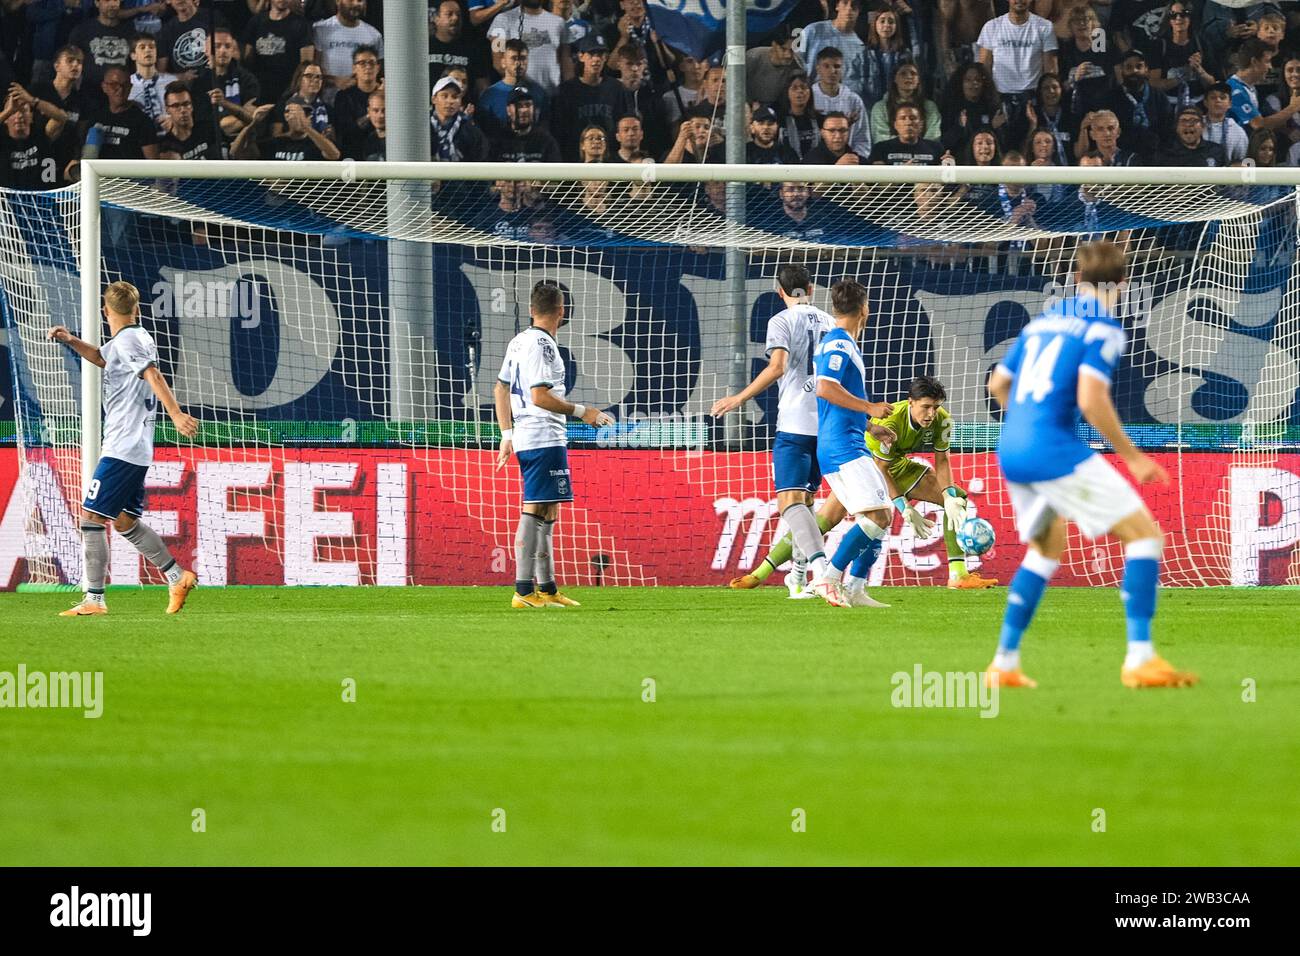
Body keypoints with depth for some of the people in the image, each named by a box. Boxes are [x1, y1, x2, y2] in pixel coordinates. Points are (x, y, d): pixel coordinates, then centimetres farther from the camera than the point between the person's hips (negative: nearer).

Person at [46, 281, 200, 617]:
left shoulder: (126, 341, -12)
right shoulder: (139, 338, 16)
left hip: (121, 448, -10)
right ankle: (177, 577, 17)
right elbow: (100, 358, 34)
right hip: (137, 449, 10)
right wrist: (70, 341, 18)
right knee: (124, 521, 17)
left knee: (91, 517, -8)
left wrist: (176, 415, -37)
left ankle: (94, 599, -10)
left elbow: (154, 376, -26)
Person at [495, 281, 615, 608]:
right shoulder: (542, 344, -13)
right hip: (545, 439, -10)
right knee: (535, 512, -10)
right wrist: (581, 412, -12)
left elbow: (501, 389, 20)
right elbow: (540, 396, -19)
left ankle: (547, 588, 20)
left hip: (524, 437, 10)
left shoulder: (519, 342, 15)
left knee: (546, 513, 15)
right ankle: (524, 591, -13)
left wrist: (507, 434, 23)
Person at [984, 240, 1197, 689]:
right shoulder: (1103, 327, -5)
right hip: (1056, 452, -8)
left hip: (1010, 452, 8)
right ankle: (1139, 659, -12)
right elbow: (1091, 399, -17)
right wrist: (1132, 457, -9)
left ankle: (1005, 663, 23)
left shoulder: (1043, 320, 18)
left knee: (1047, 547, 28)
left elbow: (998, 385, 24)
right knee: (1144, 533, -2)